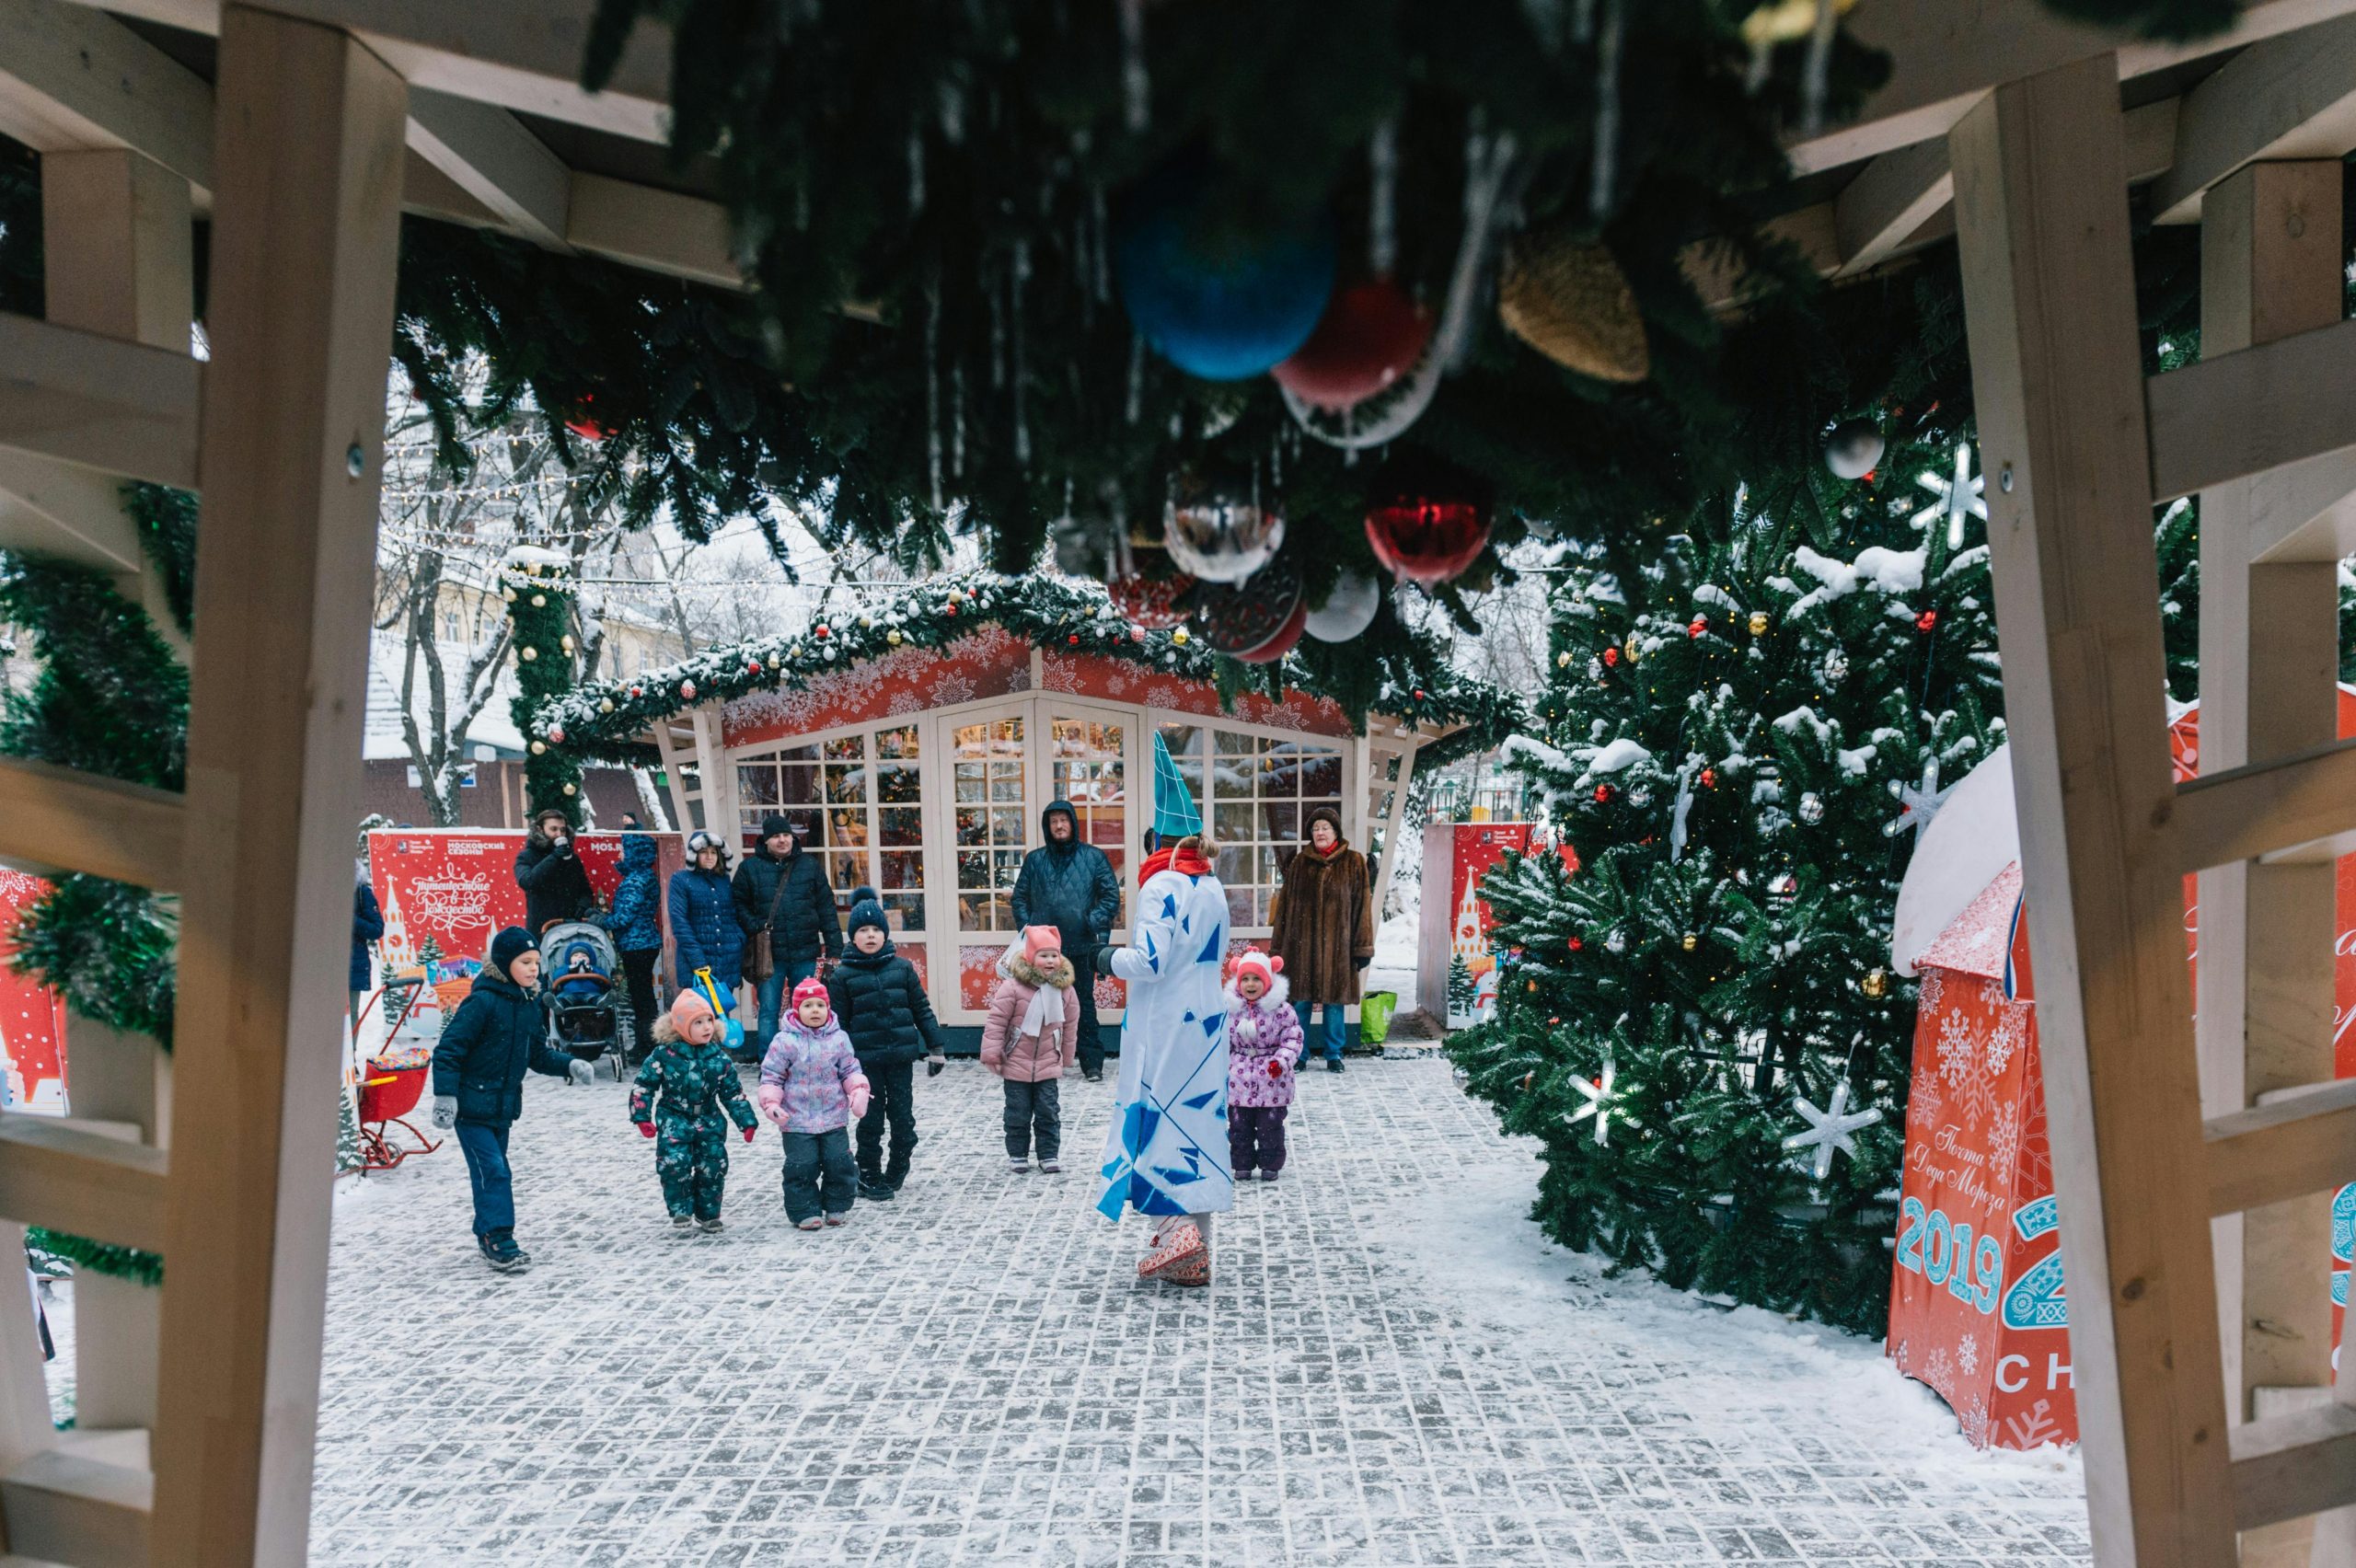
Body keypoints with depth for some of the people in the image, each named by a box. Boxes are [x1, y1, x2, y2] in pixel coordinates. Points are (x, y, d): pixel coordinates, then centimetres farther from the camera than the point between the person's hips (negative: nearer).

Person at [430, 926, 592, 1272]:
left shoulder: (531, 1005, 6)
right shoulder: (482, 1002, -18)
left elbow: (539, 1054, 14)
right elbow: (448, 1050, -18)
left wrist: (569, 1066, -2)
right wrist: (445, 1096, -21)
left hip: (504, 1106, 8)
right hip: (471, 1106, -8)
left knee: (493, 1171, 16)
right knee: (493, 1171, -11)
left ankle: (488, 1236, 27)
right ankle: (499, 1241, -6)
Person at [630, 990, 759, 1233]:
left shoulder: (718, 1057, -1)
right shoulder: (665, 1054, -9)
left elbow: (733, 1092, 5)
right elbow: (644, 1086, -3)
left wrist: (746, 1121, 0)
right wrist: (642, 1117, -9)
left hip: (709, 1122, 2)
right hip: (674, 1120, -2)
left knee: (714, 1166, 1)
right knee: (675, 1164, -14)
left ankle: (708, 1213, 19)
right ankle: (680, 1211, 4)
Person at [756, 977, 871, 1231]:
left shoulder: (839, 1038, 2)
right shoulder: (785, 1041, -6)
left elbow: (850, 1071, 7)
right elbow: (771, 1077, -2)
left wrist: (858, 1091, -11)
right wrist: (771, 1104, -14)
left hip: (834, 1118, 2)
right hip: (797, 1121, -2)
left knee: (839, 1163, 4)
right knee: (801, 1167, -1)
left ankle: (837, 1208, 21)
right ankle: (805, 1212, 13)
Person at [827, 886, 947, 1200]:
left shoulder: (902, 968, 4)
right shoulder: (843, 975, -1)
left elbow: (921, 1009, 9)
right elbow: (837, 1021, 1)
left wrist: (936, 1046, 7)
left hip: (901, 1056, 2)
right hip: (865, 1060, -2)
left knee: (903, 1118, 6)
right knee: (871, 1121, 3)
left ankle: (895, 1175, 23)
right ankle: (870, 1179, 17)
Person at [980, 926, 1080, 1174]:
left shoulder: (1064, 989, -2)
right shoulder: (1013, 987, -15)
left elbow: (1070, 1026, 9)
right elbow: (997, 1021, -11)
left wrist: (1066, 1057, 14)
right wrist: (992, 1055, -12)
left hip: (1048, 1066, 3)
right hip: (1016, 1065, -3)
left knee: (1049, 1113, 7)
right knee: (1018, 1114, 8)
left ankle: (1049, 1154, 19)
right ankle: (1018, 1155, 22)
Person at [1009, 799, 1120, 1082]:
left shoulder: (1093, 857, 3)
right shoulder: (1034, 860, 9)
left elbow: (1111, 894, 2)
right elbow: (1019, 897, 12)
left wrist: (1095, 923, -9)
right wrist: (1027, 927, -1)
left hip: (1081, 945, -2)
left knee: (1085, 1004, 4)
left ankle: (1092, 1064, 11)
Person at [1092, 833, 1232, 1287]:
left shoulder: (1162, 885, -14)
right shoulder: (1213, 887, 10)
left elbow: (1149, 962, -20)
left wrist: (1110, 959, -4)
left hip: (1163, 1027, -7)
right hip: (1207, 1022, 7)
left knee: (1152, 1121, 4)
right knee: (1198, 1119, 10)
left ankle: (1176, 1228, -8)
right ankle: (1196, 1256, 16)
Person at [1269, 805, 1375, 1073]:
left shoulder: (1353, 863, 3)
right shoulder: (1299, 863, 8)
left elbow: (1362, 906, 1)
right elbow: (1285, 905, 9)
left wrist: (1362, 947, -4)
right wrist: (1280, 946, 5)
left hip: (1337, 944, -1)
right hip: (1302, 943, 1)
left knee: (1335, 1000, 5)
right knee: (1300, 1000, 3)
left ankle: (1334, 1055, 18)